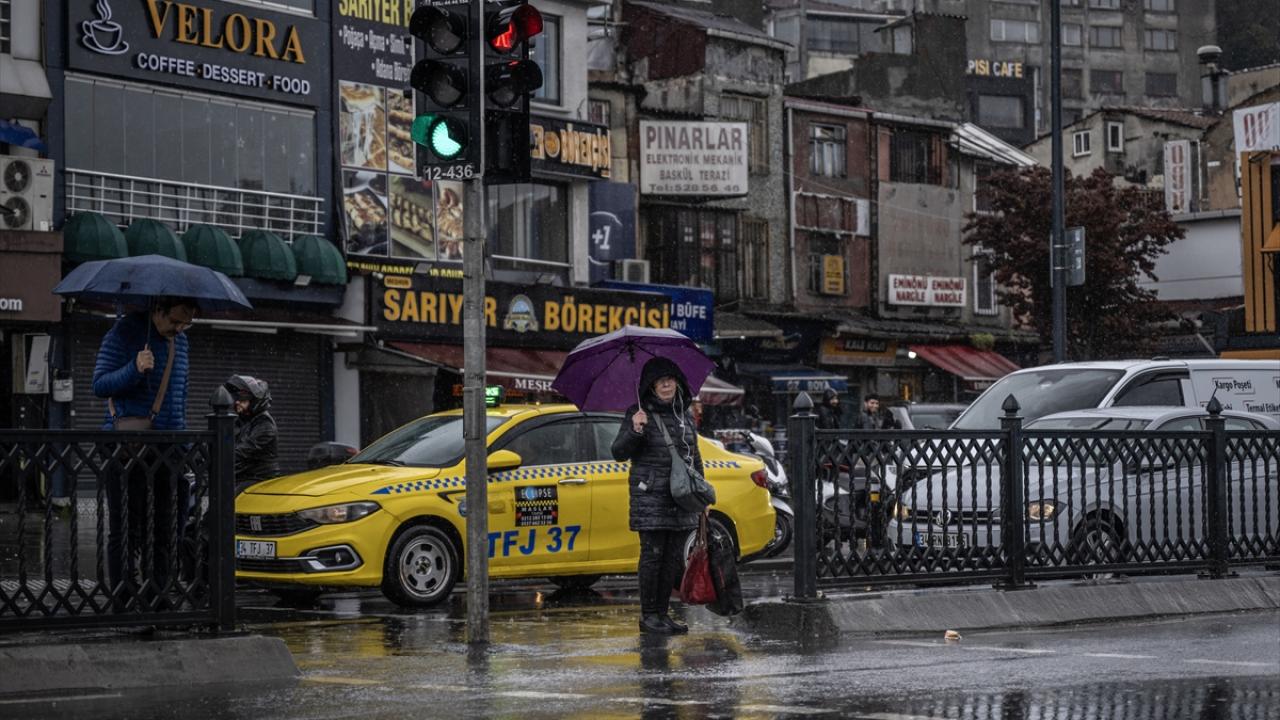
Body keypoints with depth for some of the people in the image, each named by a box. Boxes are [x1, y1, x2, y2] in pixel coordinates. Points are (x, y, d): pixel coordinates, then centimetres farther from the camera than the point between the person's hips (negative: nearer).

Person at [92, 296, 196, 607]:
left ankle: (159, 597, 14)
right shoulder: (125, 333, -6)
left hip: (167, 449, 7)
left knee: (168, 528, 7)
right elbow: (99, 385, -12)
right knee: (126, 528, -3)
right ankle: (123, 601, -1)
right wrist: (134, 370, -28)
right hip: (128, 449, -6)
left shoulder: (179, 340, 15)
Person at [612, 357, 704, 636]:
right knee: (652, 554, -5)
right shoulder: (639, 414, -2)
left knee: (673, 557, 6)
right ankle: (648, 616, 1)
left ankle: (662, 613, 14)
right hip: (650, 496, -6)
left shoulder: (685, 416, 14)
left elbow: (694, 457, 23)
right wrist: (635, 431, -24)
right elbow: (619, 453, -6)